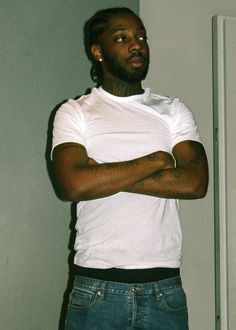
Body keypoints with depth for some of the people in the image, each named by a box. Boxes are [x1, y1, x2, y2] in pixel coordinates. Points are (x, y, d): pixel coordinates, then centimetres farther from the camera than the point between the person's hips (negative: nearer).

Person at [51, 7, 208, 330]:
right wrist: (156, 160, -11)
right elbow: (75, 184, -17)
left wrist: (104, 174, -13)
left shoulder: (174, 110, 6)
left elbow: (195, 182, -10)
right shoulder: (74, 113, 1)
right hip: (96, 287, -1)